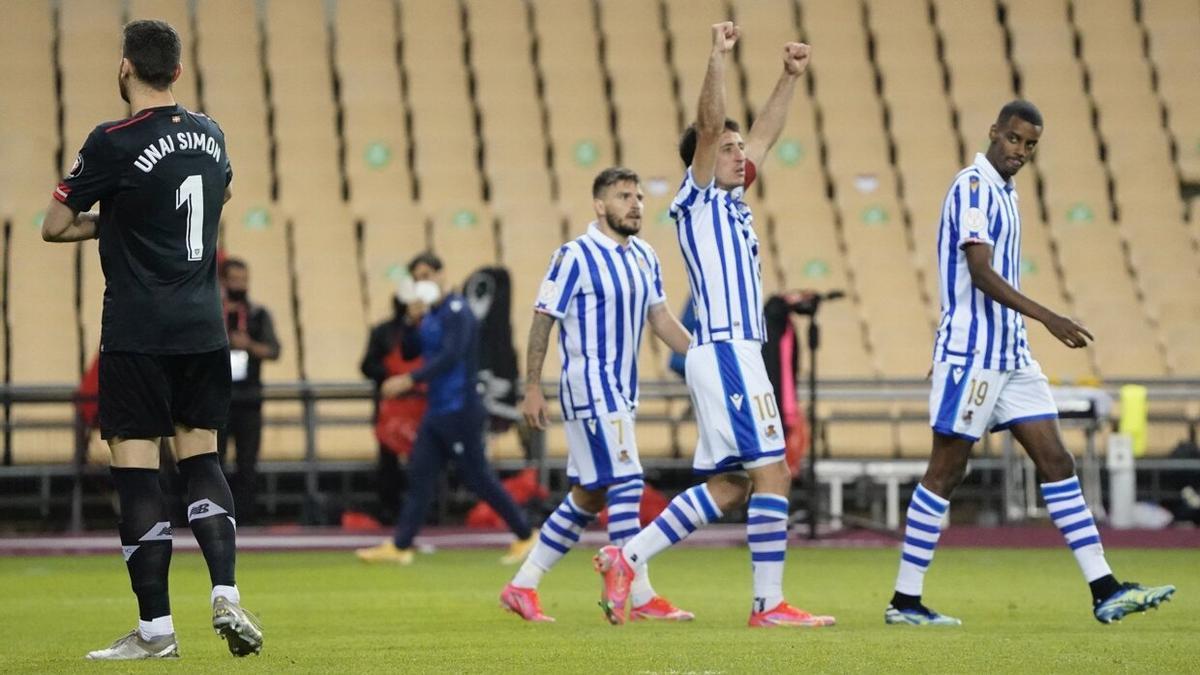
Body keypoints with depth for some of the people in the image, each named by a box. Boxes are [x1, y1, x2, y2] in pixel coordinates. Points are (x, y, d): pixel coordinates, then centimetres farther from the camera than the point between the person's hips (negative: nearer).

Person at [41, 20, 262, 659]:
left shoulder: (113, 144, -12)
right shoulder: (208, 134, 8)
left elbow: (54, 226, -5)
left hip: (138, 335, -6)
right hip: (204, 329, 6)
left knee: (136, 470, -2)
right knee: (201, 458, 14)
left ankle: (155, 628, -3)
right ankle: (225, 596, -1)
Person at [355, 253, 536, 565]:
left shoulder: (456, 311, -14)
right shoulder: (429, 315, 12)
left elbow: (450, 357, -24)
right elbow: (409, 353, 12)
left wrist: (412, 379, -29)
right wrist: (413, 323, -5)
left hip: (459, 411, -8)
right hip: (436, 410, 8)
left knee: (478, 477, -3)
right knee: (420, 476, 4)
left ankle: (525, 536, 8)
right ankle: (400, 546, 5)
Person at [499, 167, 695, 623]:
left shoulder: (645, 257, 12)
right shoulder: (575, 257, -11)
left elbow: (660, 319, 17)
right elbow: (543, 320, -8)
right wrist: (532, 389, -11)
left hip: (621, 390, 8)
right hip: (589, 385, -8)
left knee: (588, 496, 10)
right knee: (626, 484, -12)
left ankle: (522, 587, 17)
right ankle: (640, 598, -9)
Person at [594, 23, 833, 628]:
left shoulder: (731, 202, 20)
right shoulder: (697, 199, -2)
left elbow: (765, 134, 30)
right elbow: (709, 125, -15)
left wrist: (789, 77, 27)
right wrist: (718, 57, -21)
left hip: (733, 355, 10)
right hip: (724, 352, -10)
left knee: (728, 486, 9)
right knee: (771, 475, -11)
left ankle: (625, 558, 10)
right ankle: (768, 604, -10)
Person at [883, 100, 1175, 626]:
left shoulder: (1003, 192, 17)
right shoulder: (973, 188, -12)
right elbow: (981, 273, -22)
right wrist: (1048, 318, -28)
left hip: (1011, 355, 9)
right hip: (972, 353, -9)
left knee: (1056, 463, 3)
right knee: (944, 473, -4)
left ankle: (1104, 591, 1)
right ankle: (904, 601, 2)